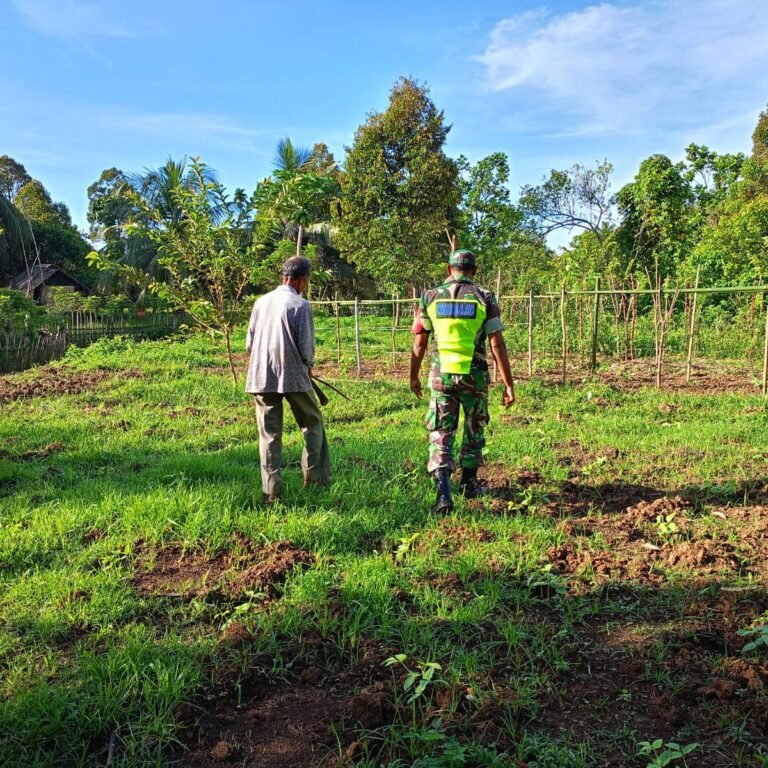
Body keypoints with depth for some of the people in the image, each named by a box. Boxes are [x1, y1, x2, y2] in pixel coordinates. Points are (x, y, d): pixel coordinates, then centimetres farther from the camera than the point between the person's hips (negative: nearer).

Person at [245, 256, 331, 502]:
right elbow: (306, 347, -8)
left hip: (261, 377, 4)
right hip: (293, 376, -4)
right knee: (313, 423, 15)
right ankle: (314, 475, 17)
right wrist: (308, 366, 12)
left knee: (269, 434, 7)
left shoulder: (261, 302, 6)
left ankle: (271, 489, 7)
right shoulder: (300, 305, -8)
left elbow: (249, 344, 9)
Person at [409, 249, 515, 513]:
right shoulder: (484, 298, -3)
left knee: (440, 436, 4)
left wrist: (414, 377, 17)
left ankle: (443, 493, -10)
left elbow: (419, 344, 4)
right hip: (474, 376, 0)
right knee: (474, 432, 21)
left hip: (441, 375, 0)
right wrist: (509, 384, -3)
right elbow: (497, 345, -8)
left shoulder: (430, 297, 1)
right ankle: (469, 484, 33)